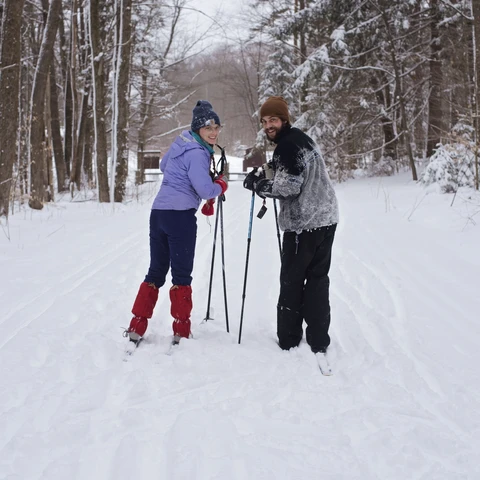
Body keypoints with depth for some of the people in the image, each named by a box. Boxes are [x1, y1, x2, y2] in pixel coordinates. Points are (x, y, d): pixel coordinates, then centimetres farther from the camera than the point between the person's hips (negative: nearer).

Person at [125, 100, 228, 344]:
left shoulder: (181, 142, 14)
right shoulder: (197, 154, -13)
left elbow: (164, 166, 31)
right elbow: (206, 190, -18)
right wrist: (221, 184, 3)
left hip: (158, 212, 8)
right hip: (181, 216, -8)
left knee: (156, 271, 12)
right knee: (181, 275, 0)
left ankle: (137, 326, 9)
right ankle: (181, 330, 5)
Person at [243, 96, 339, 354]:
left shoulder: (288, 144, -15)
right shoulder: (300, 139, 18)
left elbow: (289, 186, -20)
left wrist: (258, 184, -7)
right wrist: (264, 173, 7)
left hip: (304, 224, -9)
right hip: (325, 219, 10)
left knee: (292, 282, 2)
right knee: (317, 279, 11)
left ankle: (289, 340, 10)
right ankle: (318, 341, 13)